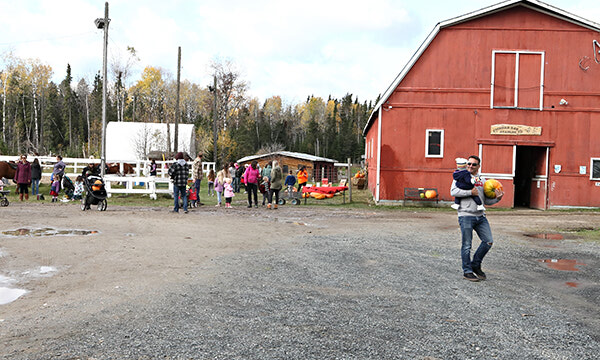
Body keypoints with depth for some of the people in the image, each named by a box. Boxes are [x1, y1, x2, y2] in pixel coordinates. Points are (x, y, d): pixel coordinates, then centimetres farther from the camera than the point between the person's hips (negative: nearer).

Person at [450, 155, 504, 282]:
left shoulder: (482, 181, 19)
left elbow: (486, 200, 21)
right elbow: (453, 191, -13)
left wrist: (497, 198, 3)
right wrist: (470, 192, -15)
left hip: (480, 216, 5)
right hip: (466, 216, -5)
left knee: (488, 241, 1)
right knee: (467, 245, -1)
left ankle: (476, 265, 19)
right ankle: (467, 271, 11)